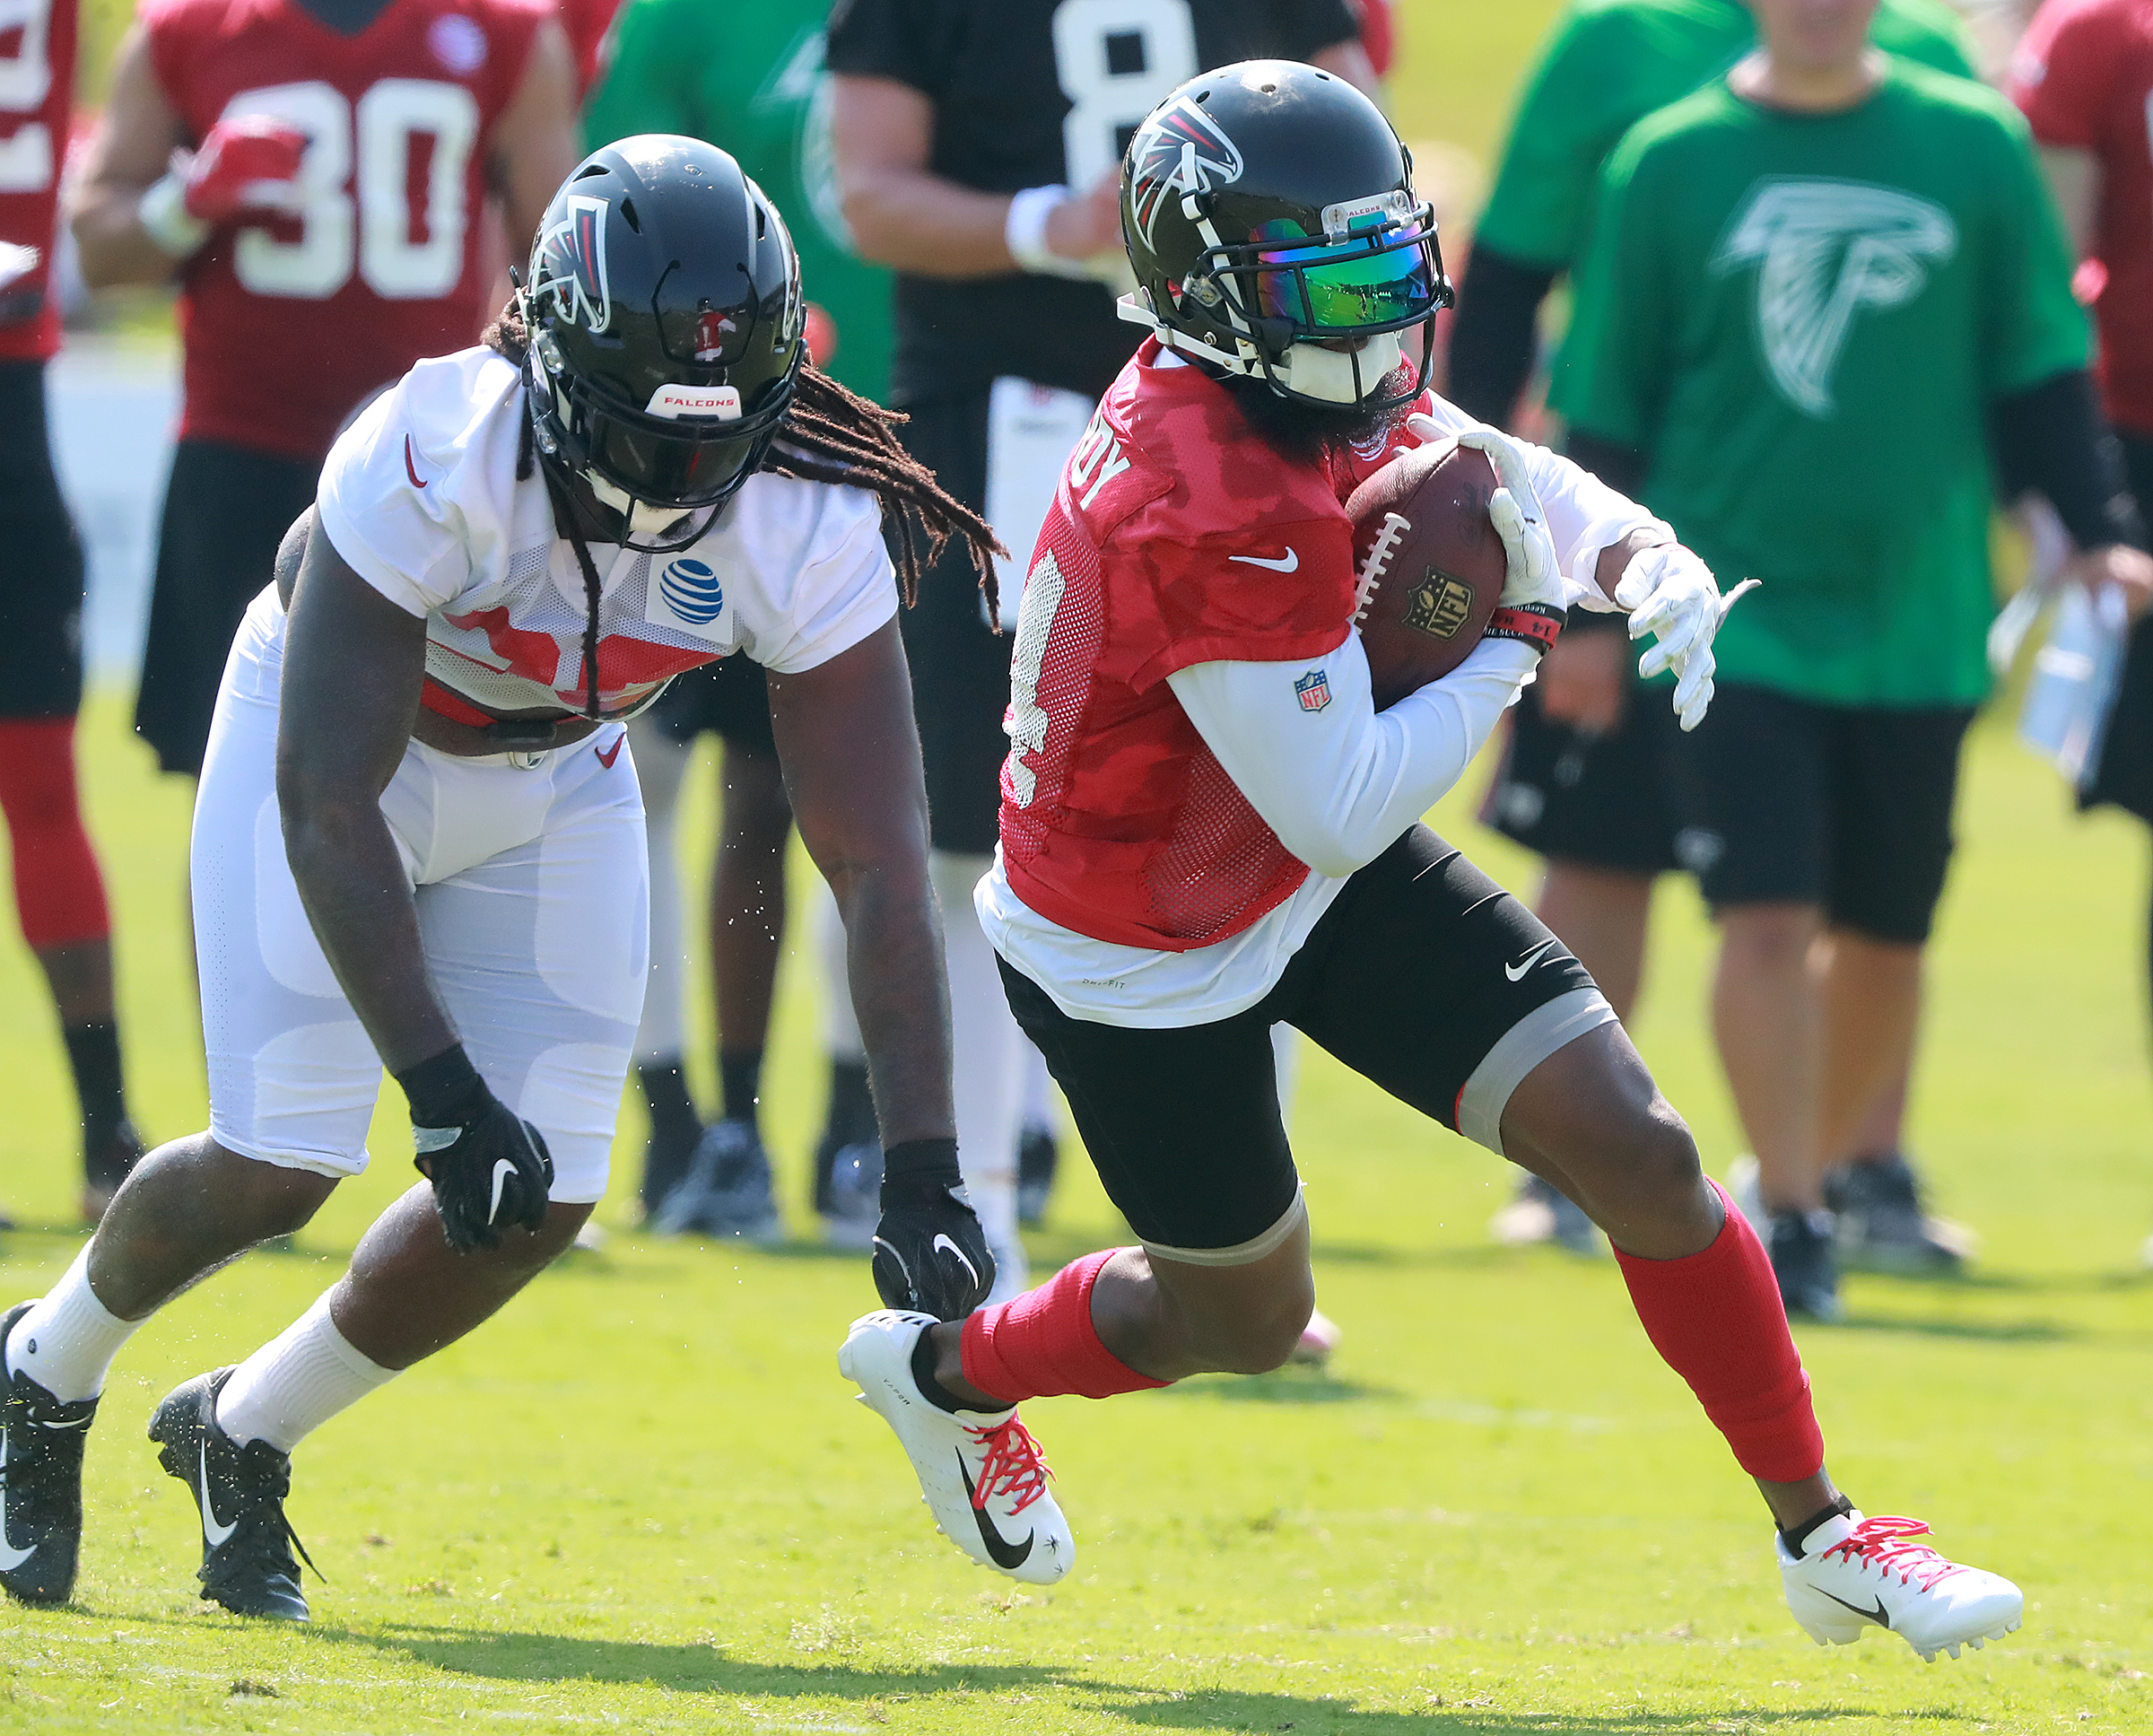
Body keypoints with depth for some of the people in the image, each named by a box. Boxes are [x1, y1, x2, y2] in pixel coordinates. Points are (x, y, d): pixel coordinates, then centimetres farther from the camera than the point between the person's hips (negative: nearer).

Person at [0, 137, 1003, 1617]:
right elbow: (326, 800, -37)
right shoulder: (435, 459, -39)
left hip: (550, 779, 4)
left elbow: (882, 865, -27)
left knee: (541, 1201, -6)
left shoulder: (807, 529, -29)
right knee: (279, 1167, -12)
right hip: (332, 729, -4)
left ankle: (245, 1433, 20)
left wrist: (923, 1173, -33)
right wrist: (444, 1093, -41)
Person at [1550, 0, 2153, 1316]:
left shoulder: (1976, 146, 3)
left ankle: (1821, 1176, 27)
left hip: (1919, 616, 2)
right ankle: (1790, 1219, -5)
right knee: (1769, 917, -12)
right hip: (1737, 608, -2)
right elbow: (1609, 402, 6)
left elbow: (2040, 366, 9)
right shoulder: (1670, 164, 0)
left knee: (1884, 935, 8)